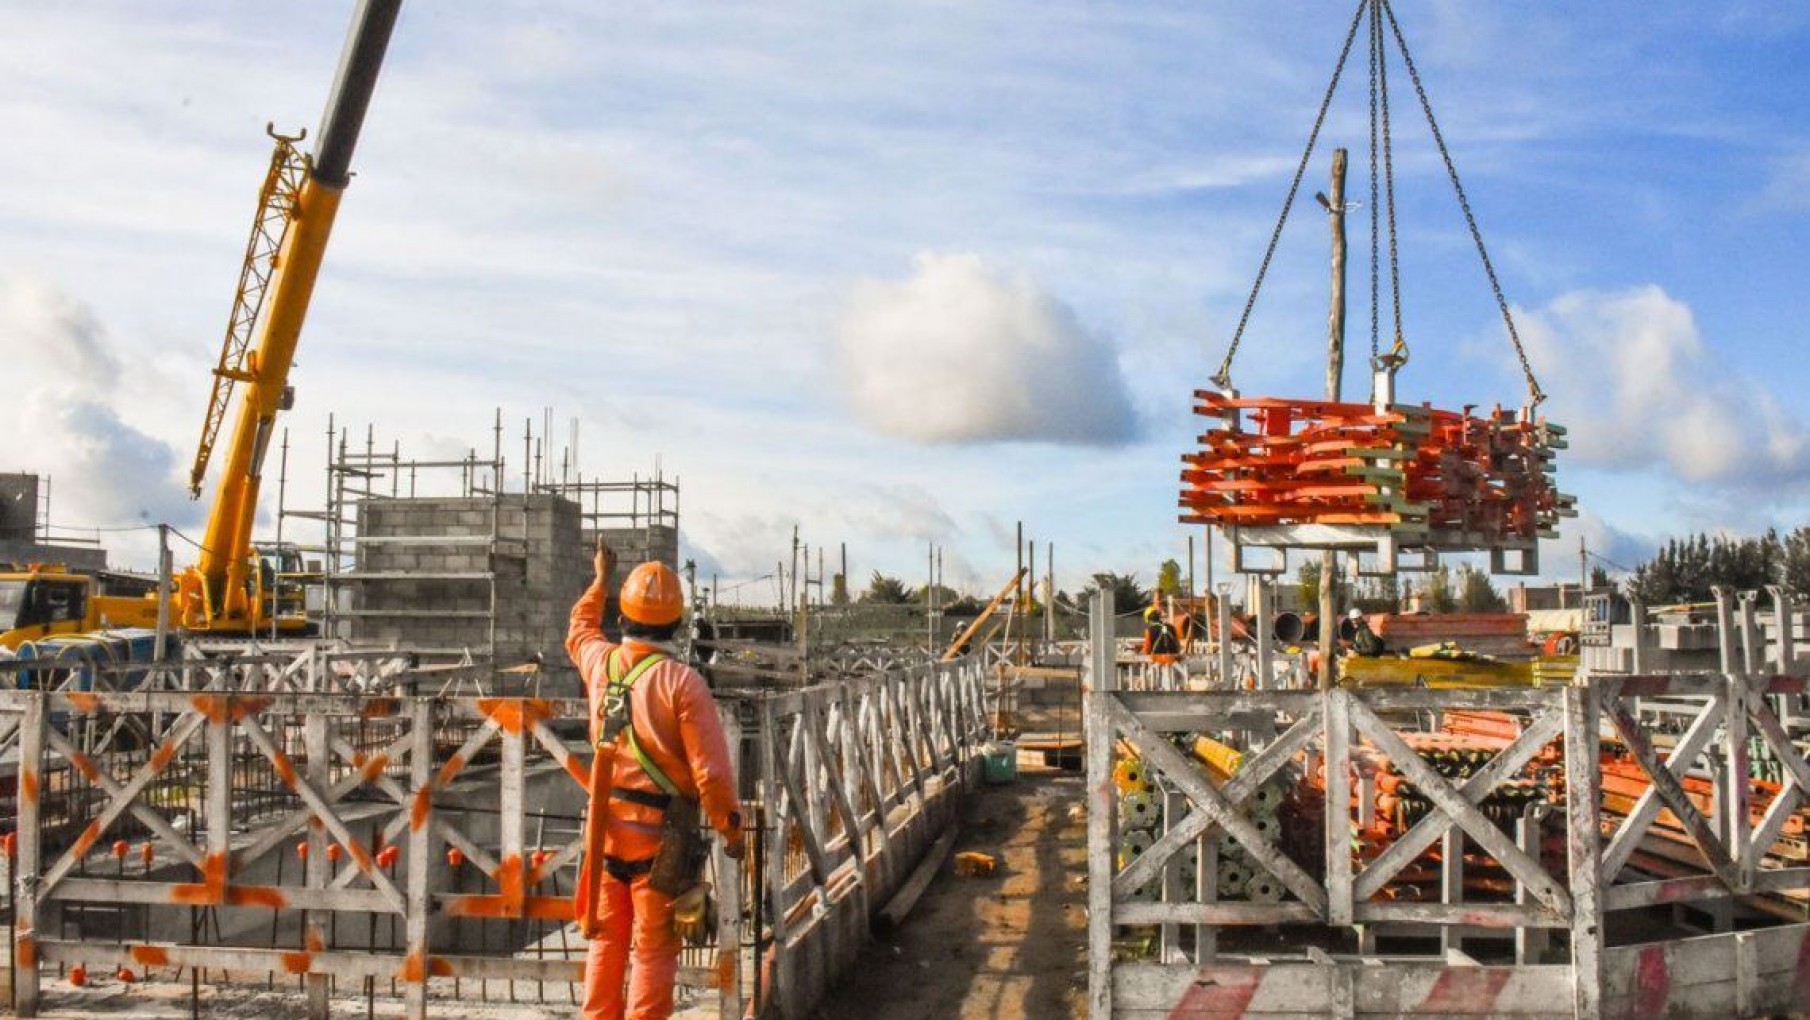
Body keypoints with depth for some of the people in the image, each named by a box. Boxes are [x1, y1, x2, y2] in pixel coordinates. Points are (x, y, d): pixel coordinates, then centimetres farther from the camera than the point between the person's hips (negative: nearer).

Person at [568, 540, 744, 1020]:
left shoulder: (601, 662, 1)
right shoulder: (682, 682, -17)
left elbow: (579, 632, 28)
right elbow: (711, 770, -18)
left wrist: (600, 580, 41)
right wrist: (730, 828, -4)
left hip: (605, 827, 5)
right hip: (660, 836, -5)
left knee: (607, 941, 19)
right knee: (654, 950, 4)